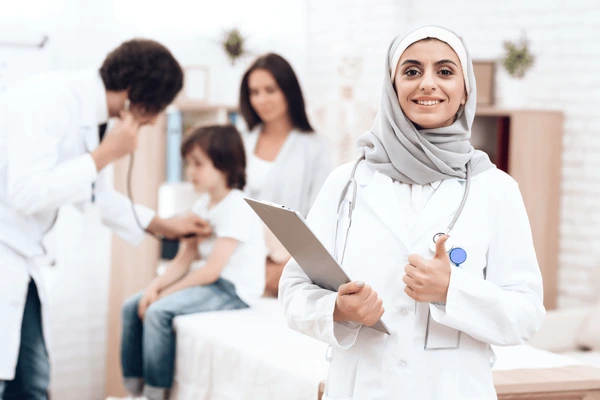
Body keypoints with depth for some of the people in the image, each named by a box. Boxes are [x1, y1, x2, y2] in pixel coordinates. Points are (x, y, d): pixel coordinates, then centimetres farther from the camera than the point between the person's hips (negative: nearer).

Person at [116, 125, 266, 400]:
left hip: (233, 290, -10)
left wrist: (166, 293, -17)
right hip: (208, 282, 10)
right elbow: (183, 259, 7)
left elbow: (211, 270, -22)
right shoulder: (203, 205, 11)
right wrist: (156, 286, -9)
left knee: (158, 312, -26)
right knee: (132, 307, 0)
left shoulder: (237, 208, -18)